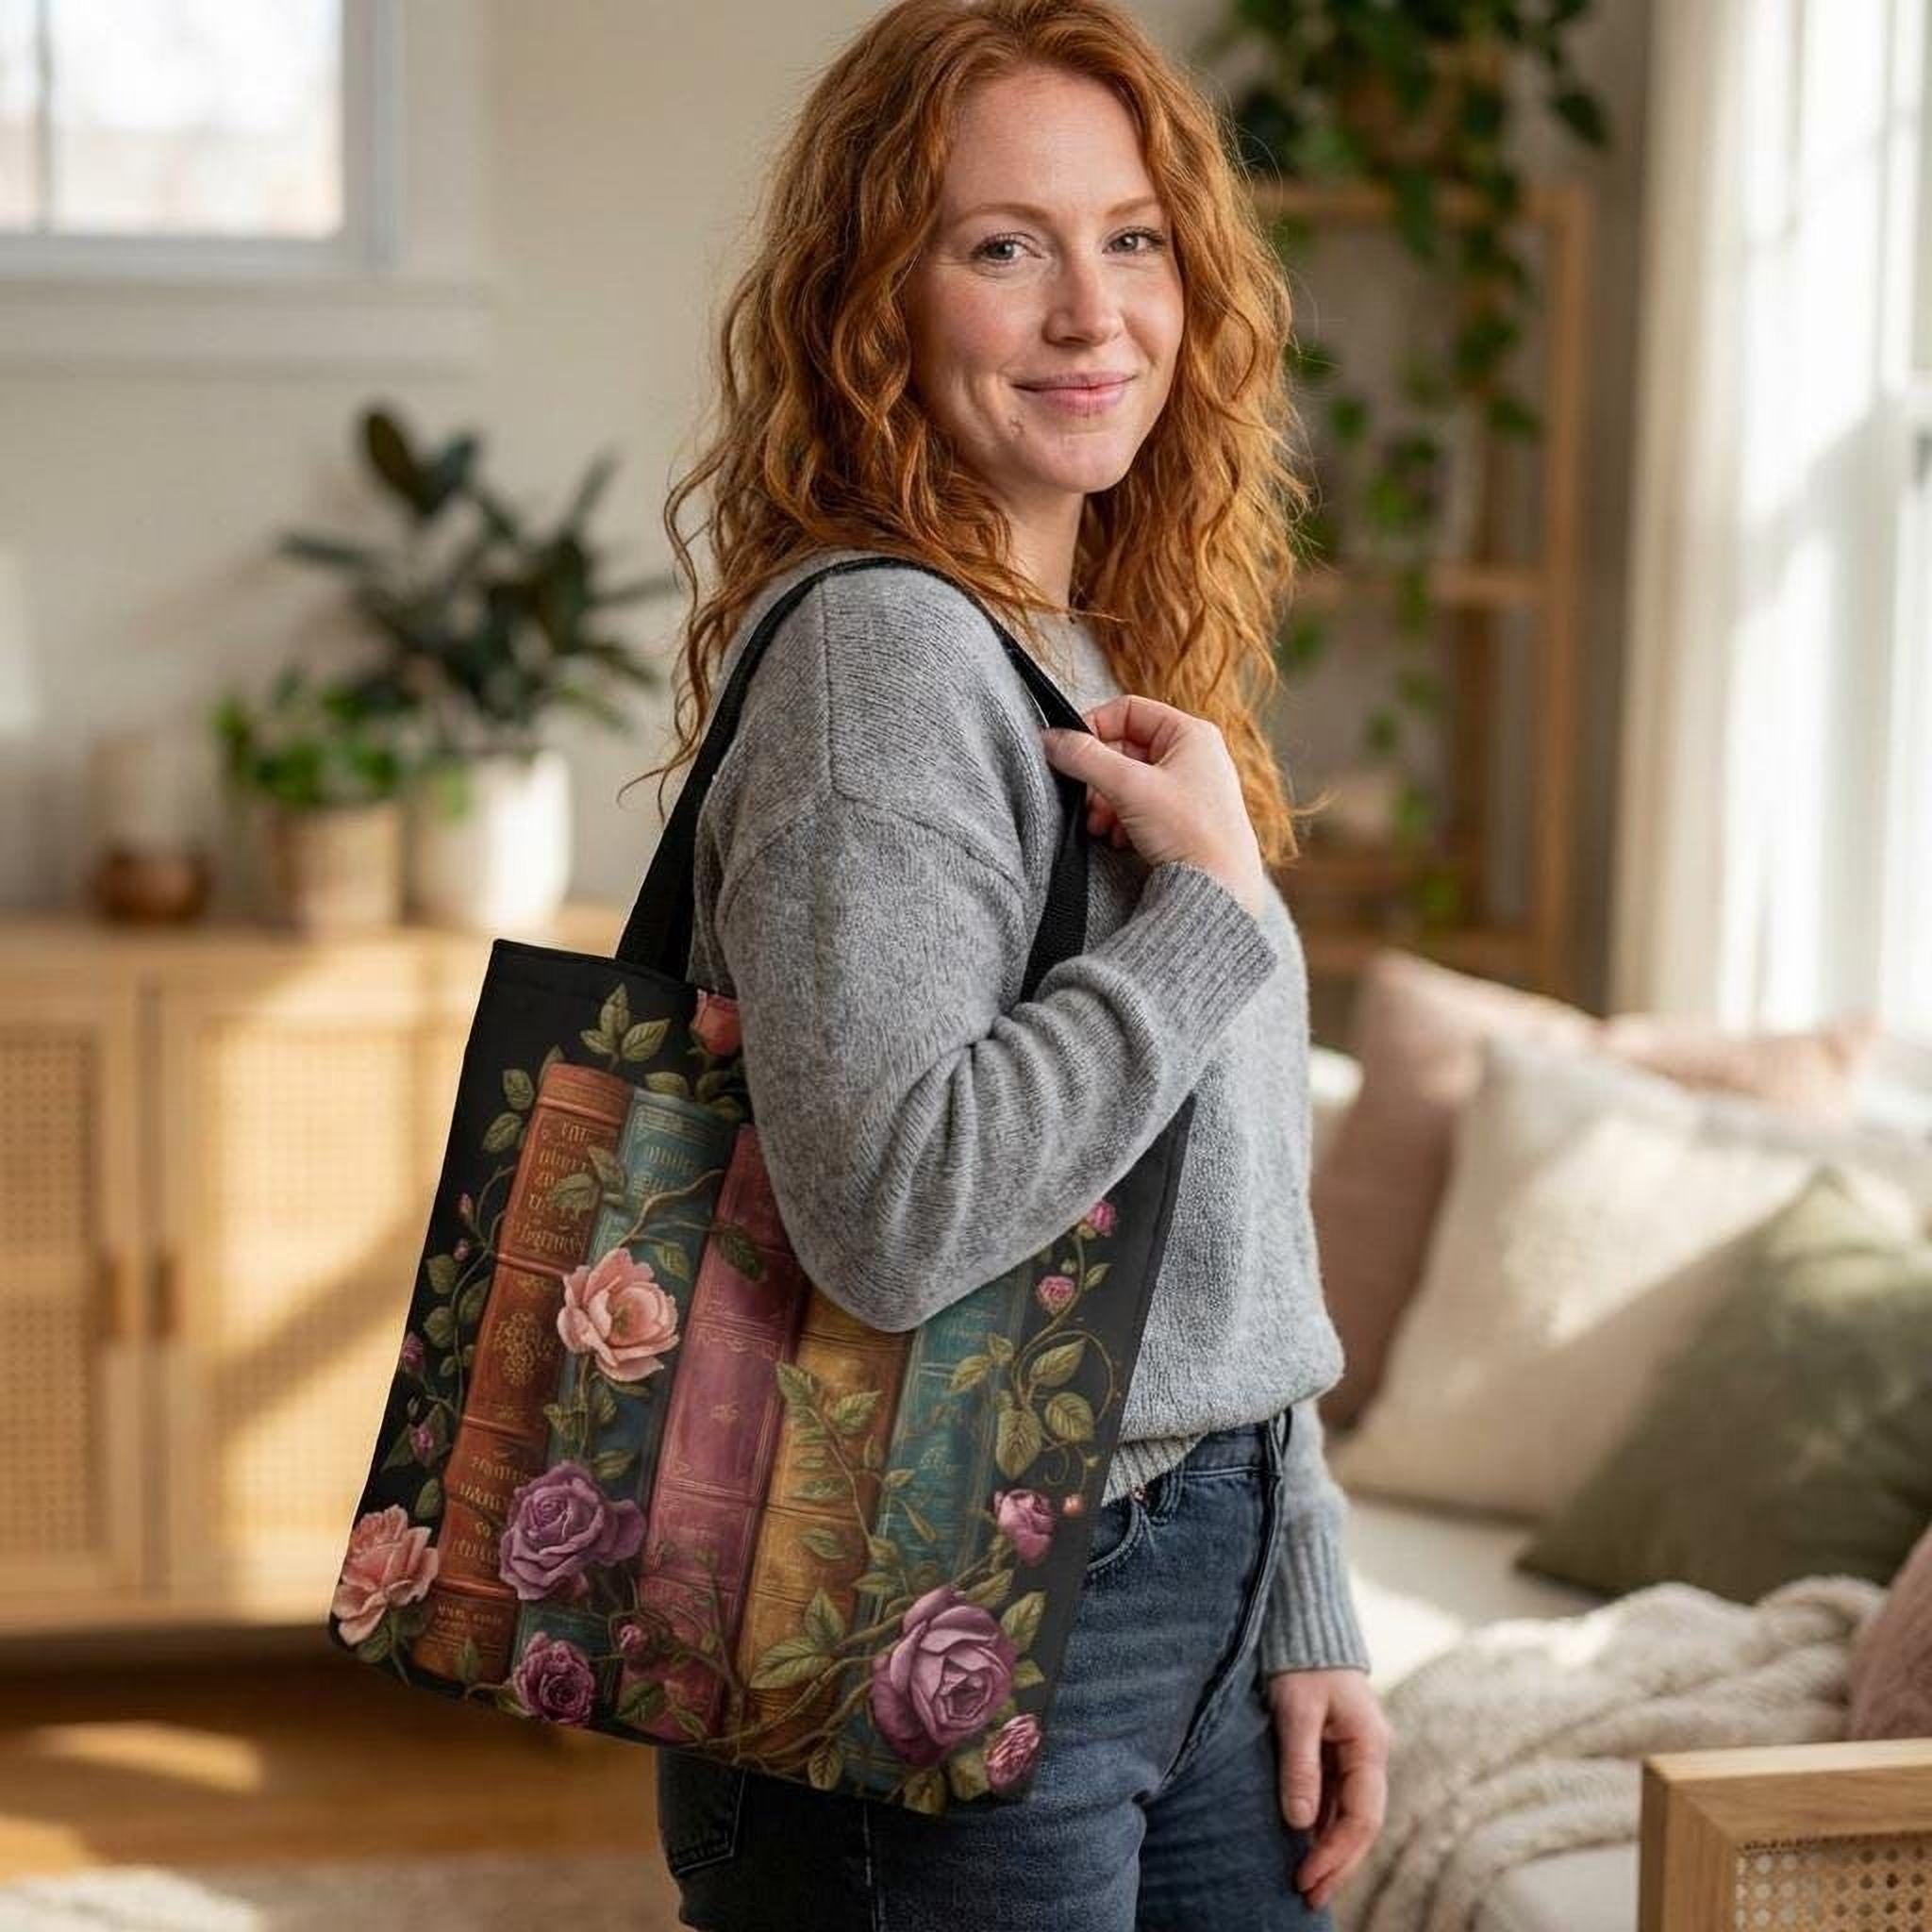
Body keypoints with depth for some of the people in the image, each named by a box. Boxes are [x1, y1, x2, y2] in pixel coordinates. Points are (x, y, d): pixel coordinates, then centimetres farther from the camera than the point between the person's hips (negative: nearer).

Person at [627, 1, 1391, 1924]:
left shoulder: (1119, 670, 11)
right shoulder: (877, 646, -16)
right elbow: (887, 1213, -27)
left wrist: (1302, 1615, 13)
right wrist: (1213, 908, -20)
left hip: (1196, 1611, 8)